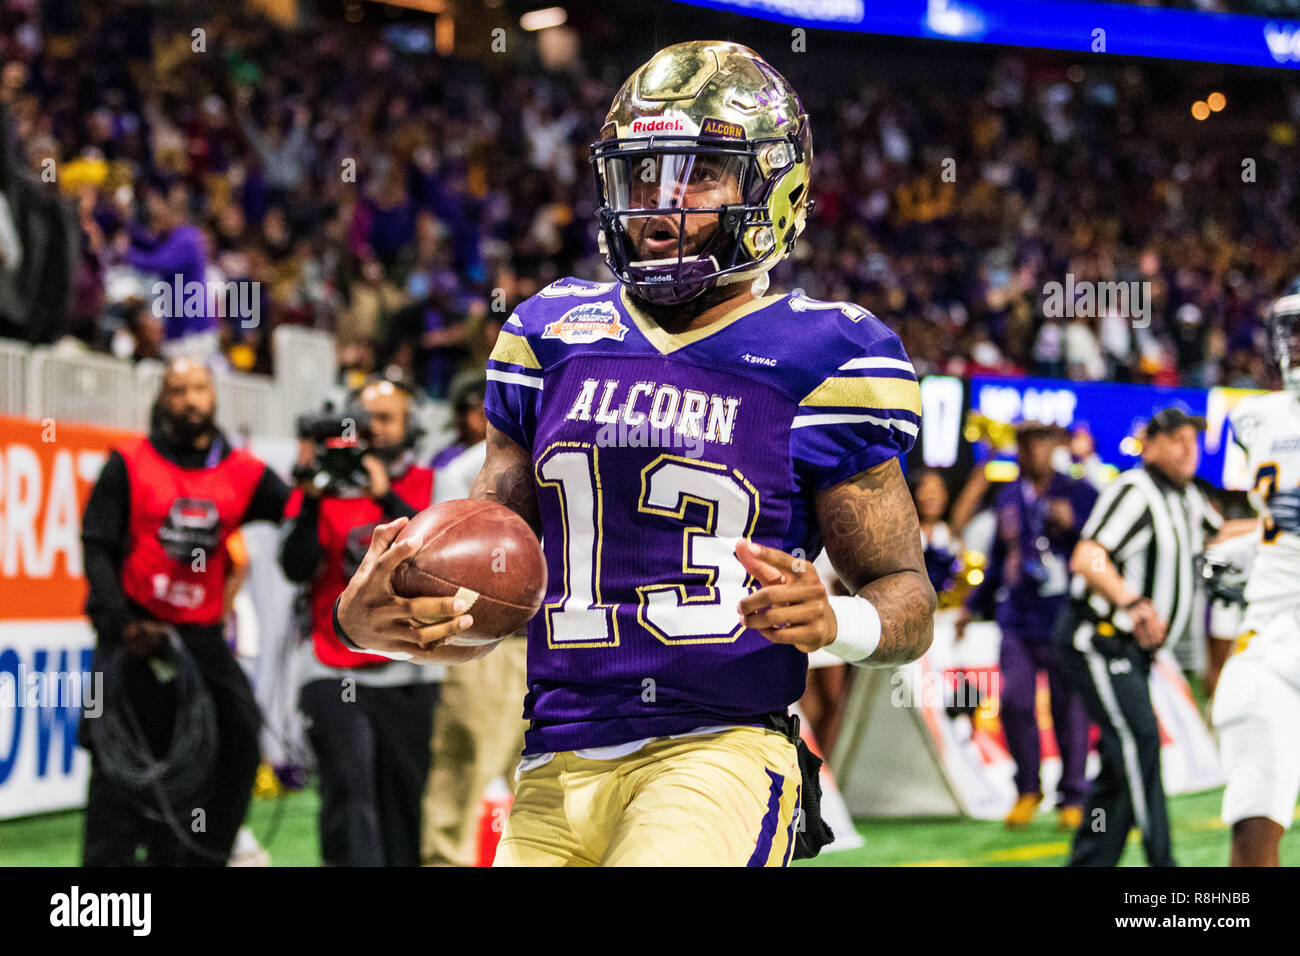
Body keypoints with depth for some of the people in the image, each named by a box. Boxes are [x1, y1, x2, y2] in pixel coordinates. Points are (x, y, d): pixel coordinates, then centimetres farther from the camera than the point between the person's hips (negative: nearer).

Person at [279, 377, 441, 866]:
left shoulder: (430, 486, 8)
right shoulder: (323, 489, 7)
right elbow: (298, 568, -4)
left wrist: (386, 497, -19)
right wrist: (311, 496, -15)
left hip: (410, 674, 1)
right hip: (335, 674, -1)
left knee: (405, 804, 6)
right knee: (349, 794, -16)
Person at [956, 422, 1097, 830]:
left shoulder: (1079, 493, 1)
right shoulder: (1008, 499, 16)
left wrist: (1072, 523, -19)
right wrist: (973, 605, 26)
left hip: (1065, 618, -4)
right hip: (1017, 619, 4)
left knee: (1069, 708, 0)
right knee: (1013, 702, -7)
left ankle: (1072, 797, 11)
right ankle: (1027, 789, 10)